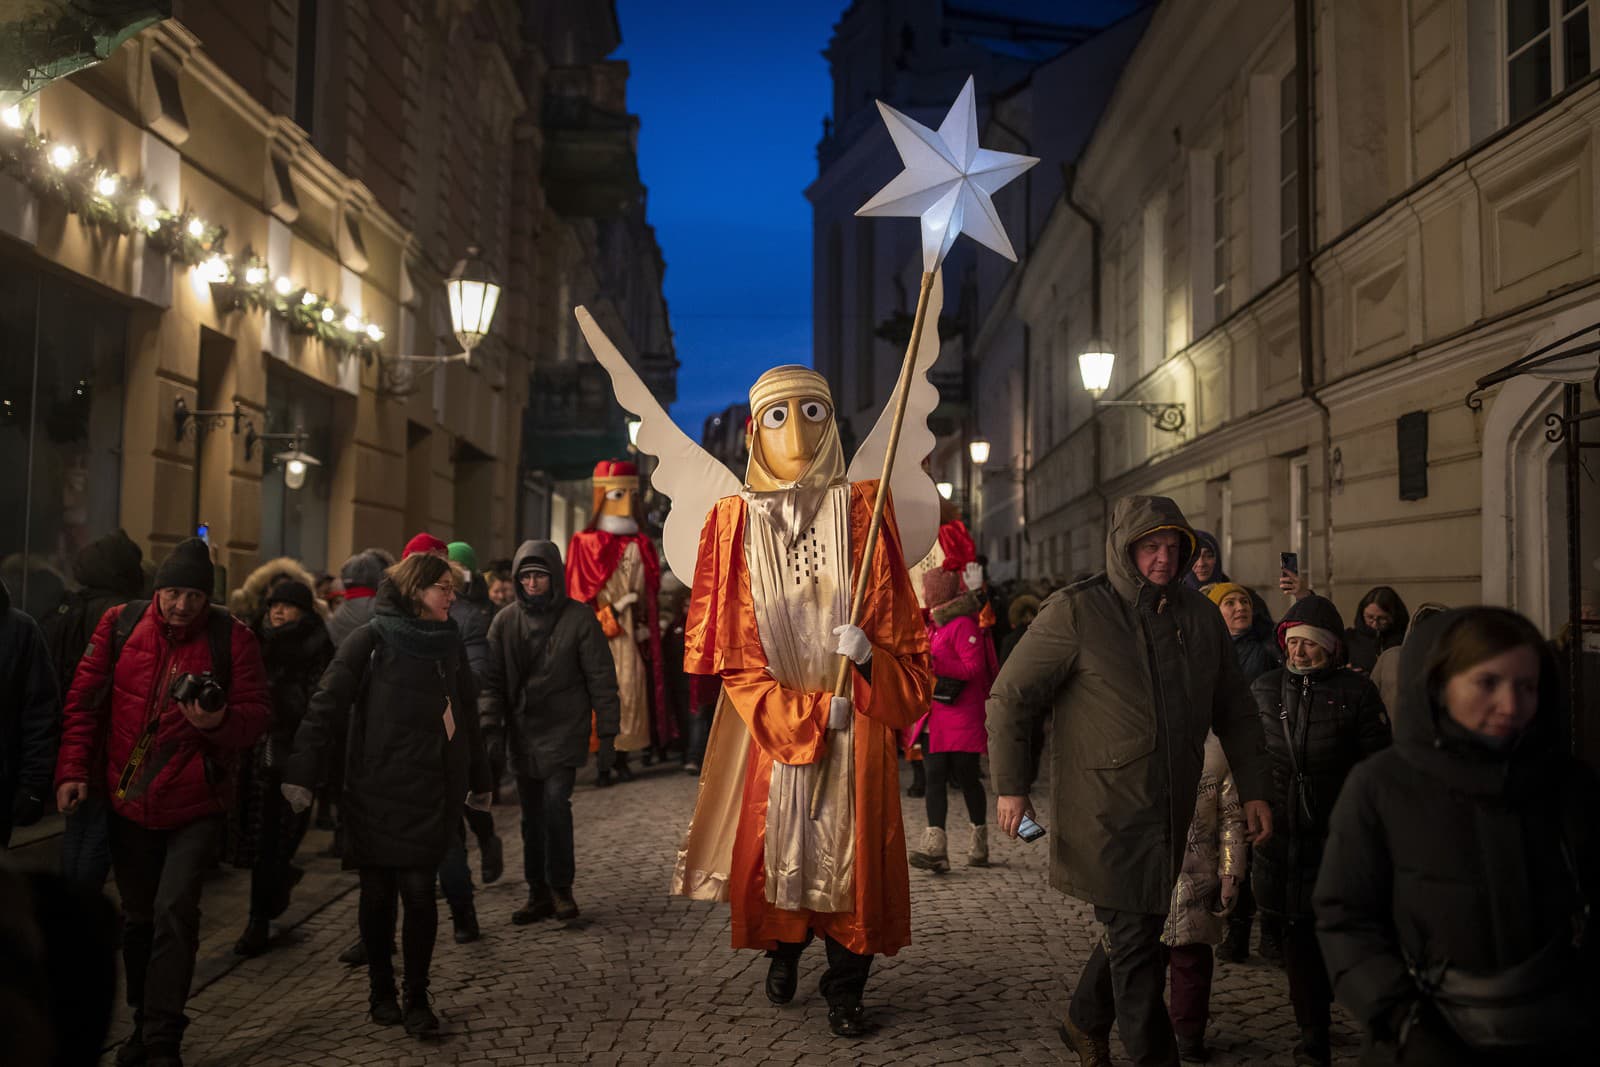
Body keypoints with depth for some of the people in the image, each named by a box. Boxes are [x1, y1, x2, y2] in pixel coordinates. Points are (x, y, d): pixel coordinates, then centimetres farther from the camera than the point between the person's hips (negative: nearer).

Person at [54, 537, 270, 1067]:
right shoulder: (120, 624, -2)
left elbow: (257, 714, -6)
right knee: (138, 917, 15)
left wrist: (220, 721, -27)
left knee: (174, 912, -12)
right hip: (128, 803, 3)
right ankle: (145, 1023, 33)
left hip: (195, 807, -3)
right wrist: (73, 769, -5)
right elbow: (84, 701, 2)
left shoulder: (232, 638, -8)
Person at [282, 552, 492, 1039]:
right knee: (379, 893, 7)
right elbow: (327, 706, -10)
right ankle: (381, 991, 23)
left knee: (419, 891, -2)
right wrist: (302, 774, -17)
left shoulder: (449, 644, 9)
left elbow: (467, 715, 16)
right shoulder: (372, 640, -5)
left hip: (431, 792, 3)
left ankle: (417, 997, 10)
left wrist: (479, 778, 20)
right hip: (378, 790, -2)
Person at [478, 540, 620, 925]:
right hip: (522, 735, 4)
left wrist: (607, 730, -5)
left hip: (564, 731, -4)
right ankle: (539, 893, 20)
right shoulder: (505, 622, 4)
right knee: (532, 816, 9)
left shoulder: (579, 618, -5)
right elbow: (491, 678, 4)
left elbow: (601, 678, -3)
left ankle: (561, 886, 0)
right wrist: (491, 726, -7)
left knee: (555, 802, -17)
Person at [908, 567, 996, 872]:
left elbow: (974, 667, -18)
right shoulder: (933, 623, 17)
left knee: (965, 777, 0)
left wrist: (934, 663, -21)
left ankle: (979, 847, 16)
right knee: (935, 776, -3)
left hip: (963, 715, -8)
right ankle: (935, 850, -9)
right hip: (935, 715, 8)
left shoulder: (963, 624, -10)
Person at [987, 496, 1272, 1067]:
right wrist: (1011, 788, -8)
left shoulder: (1200, 615, 7)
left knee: (1135, 929, 16)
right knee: (1135, 940, -1)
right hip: (1106, 813, -6)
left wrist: (1253, 789, 11)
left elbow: (1235, 711, 16)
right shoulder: (1076, 612, -11)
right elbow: (1010, 697, -7)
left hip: (1172, 813, 6)